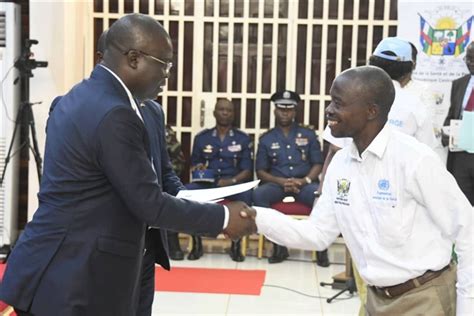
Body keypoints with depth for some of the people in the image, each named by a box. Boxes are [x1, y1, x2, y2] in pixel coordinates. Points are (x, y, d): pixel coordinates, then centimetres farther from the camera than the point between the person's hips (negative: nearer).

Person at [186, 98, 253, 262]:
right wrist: (197, 170, -9)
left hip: (234, 183, -1)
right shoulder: (202, 137, 12)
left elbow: (247, 171, 3)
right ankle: (197, 242, -16)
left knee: (246, 195, -36)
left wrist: (231, 181, -16)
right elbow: (194, 164, 17)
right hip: (206, 182, 1)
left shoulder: (243, 138, 8)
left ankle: (236, 244, -17)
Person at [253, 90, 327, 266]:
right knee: (258, 194, -33)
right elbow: (260, 171, 7)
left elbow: (318, 164, 7)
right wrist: (281, 181, -12)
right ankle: (279, 244, -24)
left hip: (304, 183, -1)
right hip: (277, 183, 1)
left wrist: (304, 181, -14)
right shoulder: (266, 139, 12)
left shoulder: (308, 135, 13)